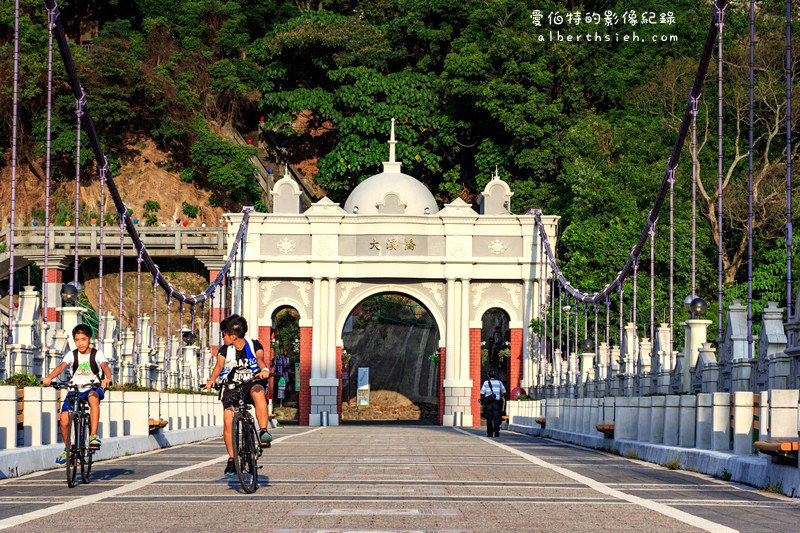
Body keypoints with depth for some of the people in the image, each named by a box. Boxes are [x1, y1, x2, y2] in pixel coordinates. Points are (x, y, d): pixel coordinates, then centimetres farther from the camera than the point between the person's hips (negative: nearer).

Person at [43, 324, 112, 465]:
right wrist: (49, 378, -36)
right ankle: (68, 449, 14)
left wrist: (107, 378, -45)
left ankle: (93, 436, -39)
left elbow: (105, 365, -22)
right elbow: (61, 366, -16)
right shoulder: (72, 355, 1)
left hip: (93, 388, -3)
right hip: (75, 389, 3)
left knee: (93, 397, -40)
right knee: (63, 420, -13)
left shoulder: (97, 354, -4)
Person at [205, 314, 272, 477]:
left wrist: (264, 369, -45)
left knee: (258, 392, -38)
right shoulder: (225, 349, 3)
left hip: (251, 382, -2)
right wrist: (212, 380, -36)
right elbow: (219, 365, -14)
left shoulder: (254, 344, -2)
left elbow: (260, 358, -21)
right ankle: (232, 459, -5)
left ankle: (264, 433, -43)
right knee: (228, 420, -17)